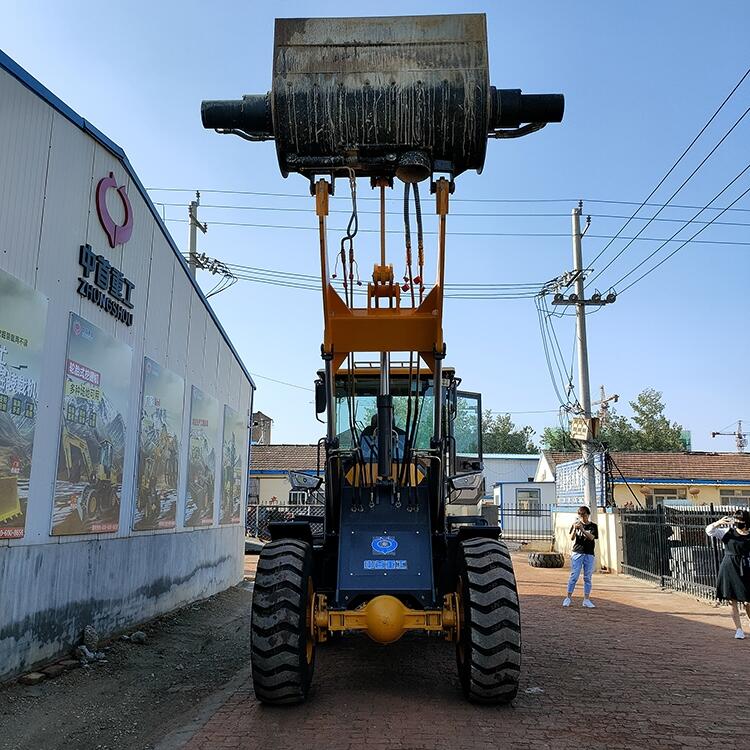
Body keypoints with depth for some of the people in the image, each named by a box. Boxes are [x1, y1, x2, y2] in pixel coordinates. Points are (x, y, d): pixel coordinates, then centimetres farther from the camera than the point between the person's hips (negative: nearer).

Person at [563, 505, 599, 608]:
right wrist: (575, 529, -20)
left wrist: (582, 529, -24)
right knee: (574, 576, -3)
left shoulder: (593, 526, 6)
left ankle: (586, 600, 9)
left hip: (589, 554, 1)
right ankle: (568, 597, 4)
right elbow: (572, 538, -2)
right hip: (577, 553, -1)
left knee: (587, 577, 3)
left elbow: (591, 537, -11)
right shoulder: (576, 524, 7)